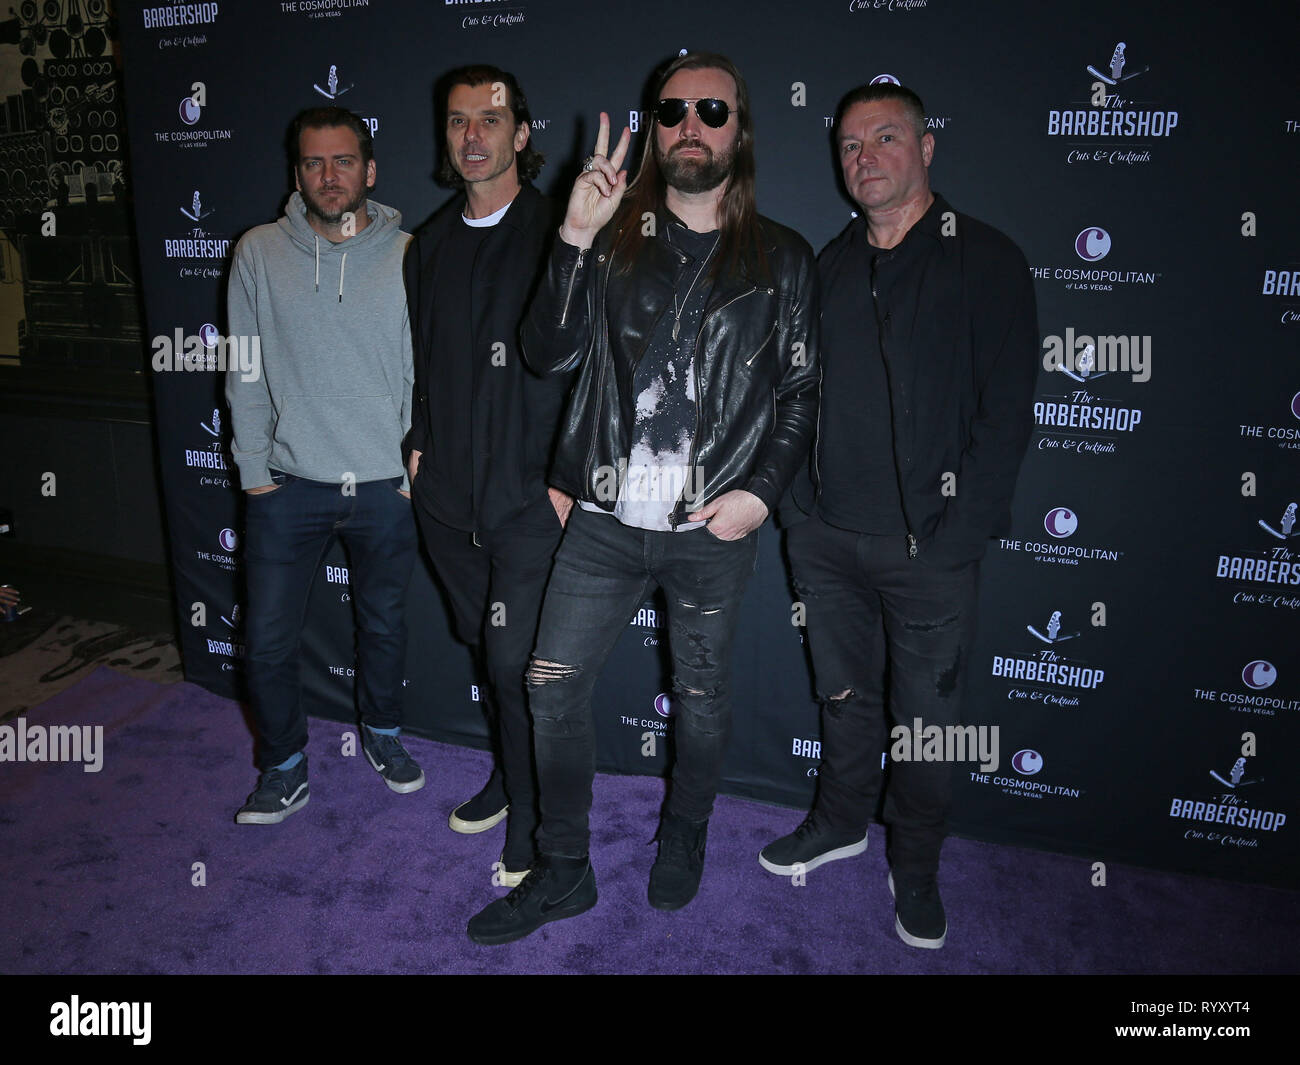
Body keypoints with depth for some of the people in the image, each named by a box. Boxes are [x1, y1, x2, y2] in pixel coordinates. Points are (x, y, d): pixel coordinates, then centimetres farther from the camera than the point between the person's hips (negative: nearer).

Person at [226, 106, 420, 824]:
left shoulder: (407, 256, -2)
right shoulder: (259, 254, 1)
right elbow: (246, 375, 3)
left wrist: (416, 468, -3)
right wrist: (254, 473, 0)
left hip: (385, 487, 0)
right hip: (288, 485, 1)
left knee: (383, 623, 16)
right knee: (268, 639, 4)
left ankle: (382, 734, 40)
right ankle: (285, 769, 27)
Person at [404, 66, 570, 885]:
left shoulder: (555, 234, -8)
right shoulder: (432, 244, 12)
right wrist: (421, 444, 15)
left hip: (530, 498, -6)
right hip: (448, 494, 6)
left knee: (514, 662, -4)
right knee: (484, 645, 17)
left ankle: (532, 824, 15)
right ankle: (508, 777, 37)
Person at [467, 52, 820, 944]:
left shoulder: (783, 259, 4)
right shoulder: (614, 239, 6)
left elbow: (801, 393, 5)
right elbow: (549, 353, -4)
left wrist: (760, 493, -7)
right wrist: (577, 239, -15)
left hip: (714, 531, -1)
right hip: (607, 519, 2)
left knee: (701, 694, 13)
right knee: (553, 686, 3)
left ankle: (685, 836, 40)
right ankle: (564, 871, 22)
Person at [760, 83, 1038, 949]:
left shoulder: (986, 260, -4)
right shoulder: (830, 266, 12)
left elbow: (1007, 412, -8)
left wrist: (953, 535, -14)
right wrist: (798, 502, 6)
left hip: (928, 546, -4)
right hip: (828, 535, 4)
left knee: (925, 719, 8)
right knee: (846, 693, 18)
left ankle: (916, 867, 29)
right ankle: (842, 822, 39)